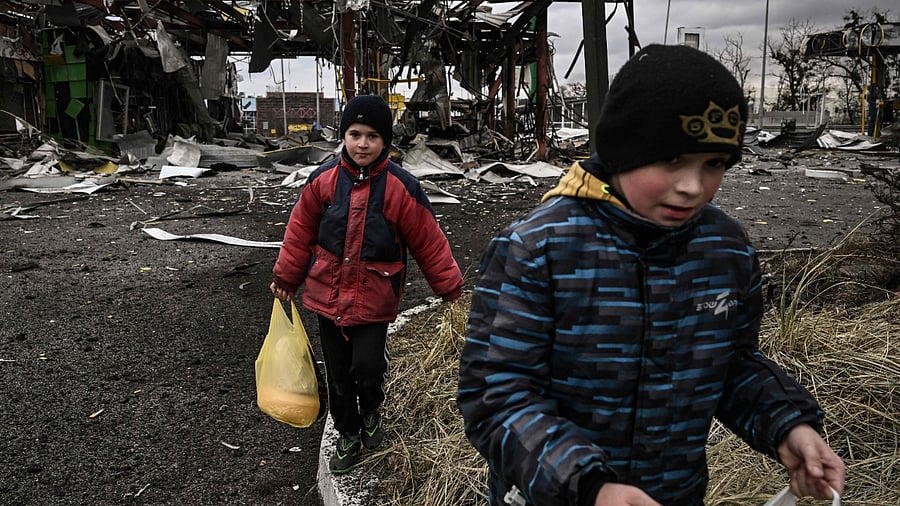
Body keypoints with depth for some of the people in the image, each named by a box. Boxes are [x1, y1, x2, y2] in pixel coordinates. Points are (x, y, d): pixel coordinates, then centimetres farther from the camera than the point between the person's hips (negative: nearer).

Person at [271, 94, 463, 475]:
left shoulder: (401, 187, -11)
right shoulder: (324, 179, -4)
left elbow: (429, 241, -5)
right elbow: (301, 232, 7)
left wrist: (451, 288, -1)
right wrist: (285, 277, 13)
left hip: (374, 297, -3)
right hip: (327, 294, 3)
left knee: (368, 367, -14)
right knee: (337, 374, 12)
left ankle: (372, 410, 22)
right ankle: (348, 435, 36)